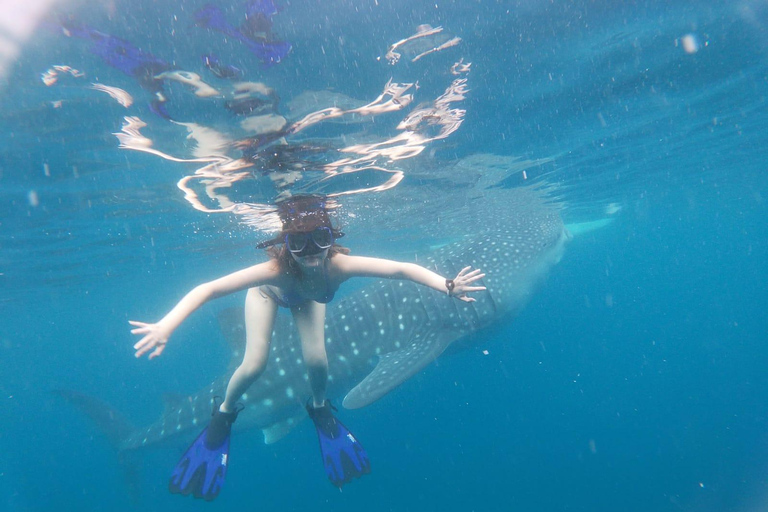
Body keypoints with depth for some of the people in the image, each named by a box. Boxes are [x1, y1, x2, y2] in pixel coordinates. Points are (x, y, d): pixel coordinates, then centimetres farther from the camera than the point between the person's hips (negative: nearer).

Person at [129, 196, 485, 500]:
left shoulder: (338, 265, -43)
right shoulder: (275, 268, -47)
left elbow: (402, 269, -43)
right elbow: (208, 289, -47)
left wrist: (448, 286, -54)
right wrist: (165, 326, -59)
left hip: (307, 296, 2)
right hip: (267, 292, -1)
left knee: (316, 361, -14)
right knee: (254, 365, -14)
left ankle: (319, 407, 23)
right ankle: (224, 413, 20)